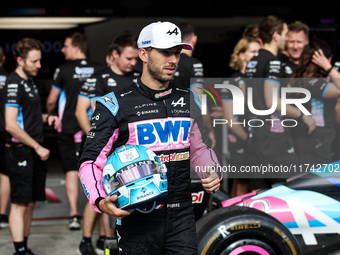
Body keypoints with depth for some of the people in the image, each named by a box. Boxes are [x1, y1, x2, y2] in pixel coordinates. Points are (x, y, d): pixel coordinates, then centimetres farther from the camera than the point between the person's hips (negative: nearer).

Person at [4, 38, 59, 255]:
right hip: (21, 151, -9)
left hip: (35, 151, 9)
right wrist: (38, 148, -16)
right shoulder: (14, 84, -13)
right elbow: (11, 125, -20)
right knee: (20, 203, -6)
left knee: (30, 203, 12)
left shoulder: (30, 81, 15)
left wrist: (46, 118, 9)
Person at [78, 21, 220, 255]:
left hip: (181, 217, 4)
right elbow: (91, 162, -3)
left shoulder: (188, 101, 12)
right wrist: (101, 201, -20)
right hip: (136, 219, -4)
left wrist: (212, 174, 5)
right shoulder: (115, 105, -3)